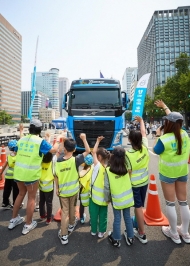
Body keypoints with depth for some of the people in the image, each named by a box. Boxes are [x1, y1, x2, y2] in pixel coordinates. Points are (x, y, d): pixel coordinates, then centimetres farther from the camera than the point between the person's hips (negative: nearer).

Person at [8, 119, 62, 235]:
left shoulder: (22, 139, 6)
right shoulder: (40, 141, -11)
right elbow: (54, 150, -6)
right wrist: (58, 140, 11)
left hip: (18, 172, 6)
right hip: (31, 174, -6)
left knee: (21, 193, 26)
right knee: (31, 198, 11)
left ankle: (14, 219, 39)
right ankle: (28, 225, 24)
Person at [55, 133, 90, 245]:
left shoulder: (59, 161, -12)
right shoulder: (75, 160, -19)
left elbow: (56, 176, -5)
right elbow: (88, 151, -15)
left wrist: (57, 188, 7)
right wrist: (84, 138, -10)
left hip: (63, 191, 0)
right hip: (74, 190, 0)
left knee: (64, 211, 9)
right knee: (72, 208, 23)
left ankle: (64, 236, 12)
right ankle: (71, 225, 46)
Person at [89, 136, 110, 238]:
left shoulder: (98, 166, -21)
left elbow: (93, 152, -14)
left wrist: (98, 141, -5)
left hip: (95, 195, -3)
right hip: (104, 196, 4)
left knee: (94, 214, 17)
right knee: (103, 215, 18)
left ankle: (94, 231, 33)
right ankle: (101, 232, 31)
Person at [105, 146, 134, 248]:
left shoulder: (108, 170, -20)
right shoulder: (126, 167, -12)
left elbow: (107, 187, -13)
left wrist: (107, 198, 1)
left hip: (117, 199, -2)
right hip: (127, 198, 3)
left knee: (117, 219, 15)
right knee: (127, 217, 20)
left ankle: (116, 239, 33)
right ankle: (130, 237, 38)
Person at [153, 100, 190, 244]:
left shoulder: (164, 139, -24)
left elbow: (156, 151, -5)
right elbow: (175, 119, 9)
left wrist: (158, 136, 4)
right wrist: (164, 106, 22)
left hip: (168, 173, -5)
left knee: (170, 203, 11)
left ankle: (174, 234, 26)